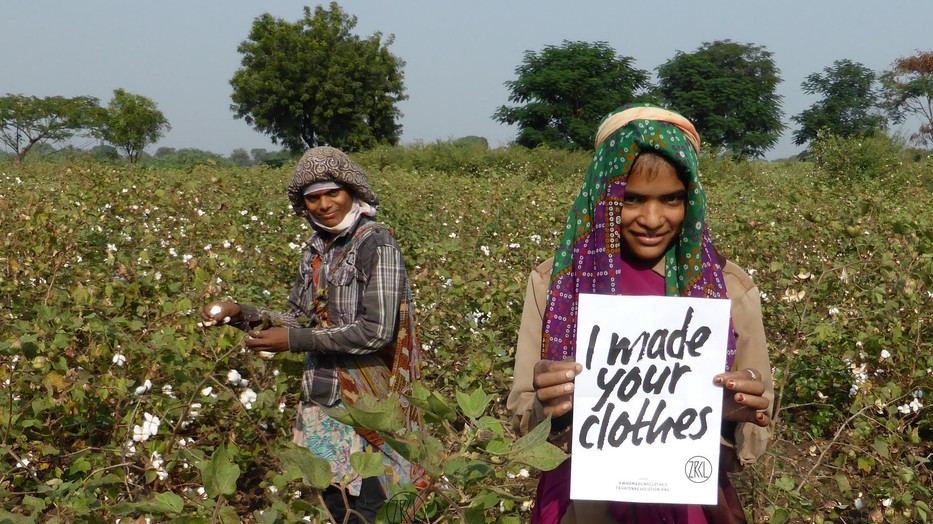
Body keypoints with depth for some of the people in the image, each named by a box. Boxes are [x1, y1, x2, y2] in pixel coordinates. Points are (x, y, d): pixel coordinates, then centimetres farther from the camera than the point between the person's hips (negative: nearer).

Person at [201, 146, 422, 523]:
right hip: (324, 400, 7)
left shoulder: (377, 246, -13)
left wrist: (293, 340, -17)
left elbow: (377, 332, -19)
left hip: (366, 403, -7)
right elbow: (301, 319, 15)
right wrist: (241, 314, 0)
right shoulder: (318, 249, 10)